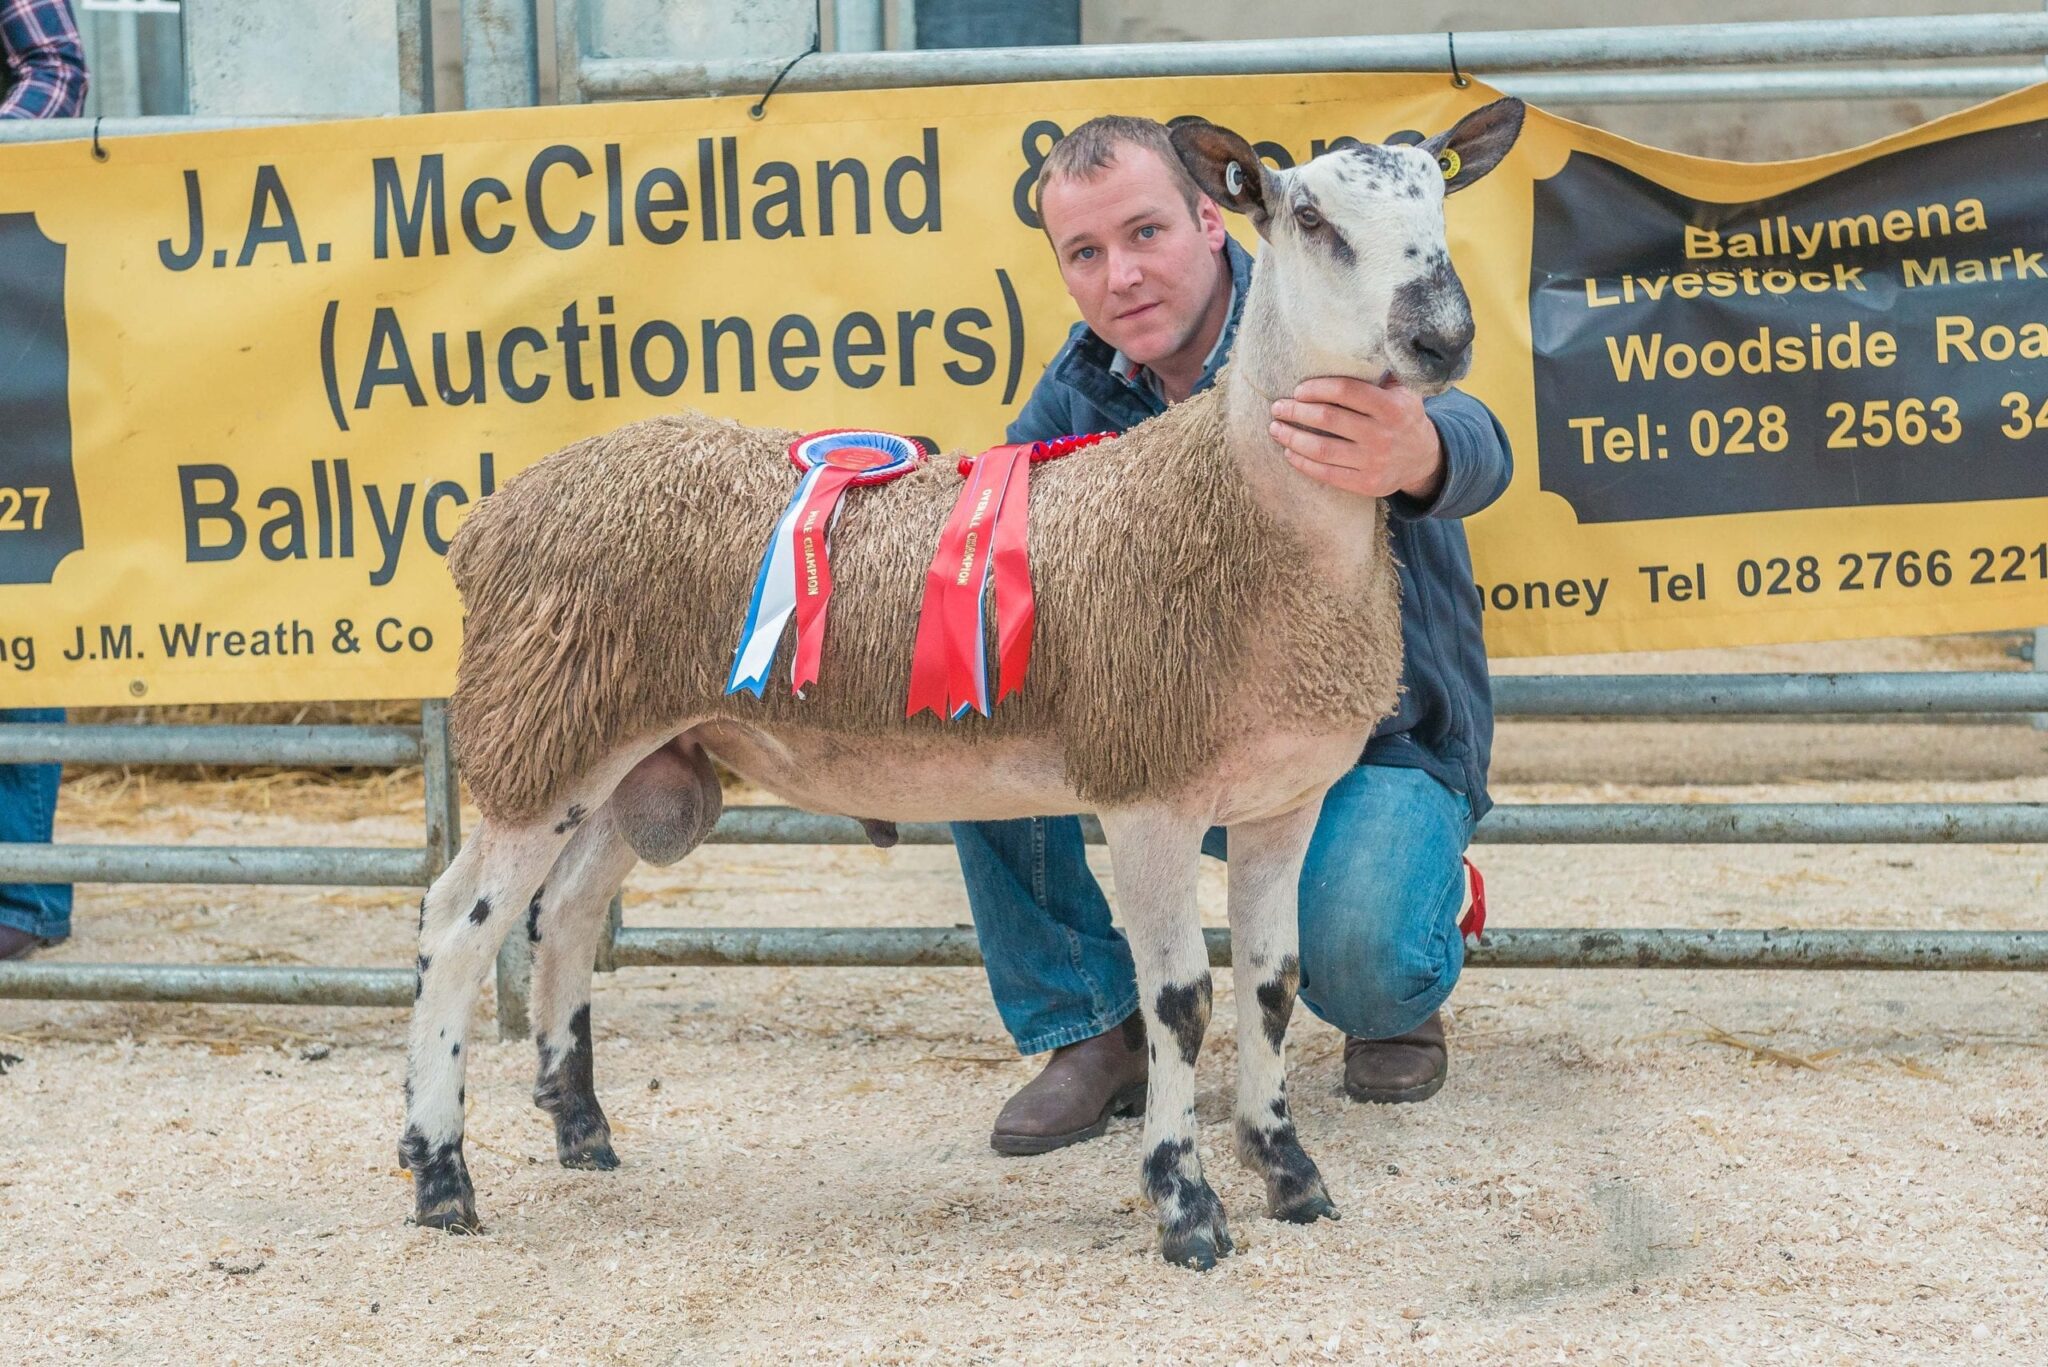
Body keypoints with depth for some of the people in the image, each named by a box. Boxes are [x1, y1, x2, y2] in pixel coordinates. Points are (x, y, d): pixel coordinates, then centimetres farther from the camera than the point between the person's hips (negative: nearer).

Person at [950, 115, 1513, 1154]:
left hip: (1379, 744, -5)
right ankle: (1091, 1030, -3)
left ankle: (1401, 994, 9)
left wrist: (1418, 457, -68)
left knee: (1355, 961, -34)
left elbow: (1472, 447, -41)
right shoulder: (1085, 384, -3)